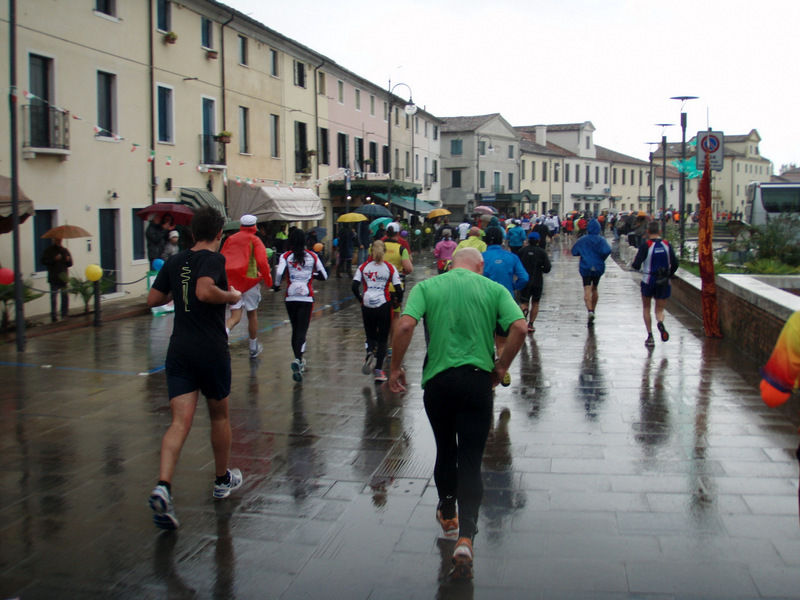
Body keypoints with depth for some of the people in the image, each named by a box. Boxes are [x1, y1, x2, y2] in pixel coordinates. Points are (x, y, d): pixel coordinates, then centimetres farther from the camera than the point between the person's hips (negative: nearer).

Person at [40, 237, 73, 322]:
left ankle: (65, 315, 17)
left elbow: (70, 264, 16)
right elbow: (43, 261, -6)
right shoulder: (48, 250, 3)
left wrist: (68, 260, -7)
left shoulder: (65, 251, 13)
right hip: (54, 279, -4)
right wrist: (54, 259, -18)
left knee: (65, 297, 8)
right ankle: (54, 316, -4)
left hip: (64, 278, 4)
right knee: (54, 298, -6)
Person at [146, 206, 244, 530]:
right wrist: (232, 296, -10)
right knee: (219, 415, 16)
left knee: (180, 421, -3)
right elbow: (205, 291, -27)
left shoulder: (174, 262, 9)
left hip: (179, 351, 4)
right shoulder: (214, 259, -9)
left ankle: (163, 486, -24)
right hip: (212, 351, -4)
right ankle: (222, 479, 33)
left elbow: (153, 300, 12)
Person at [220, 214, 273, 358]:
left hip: (231, 281, 3)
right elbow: (262, 262, -13)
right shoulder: (254, 240, -1)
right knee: (252, 314, 13)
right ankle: (254, 348, 25)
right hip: (250, 280, -3)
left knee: (235, 316, 0)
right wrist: (268, 280, -3)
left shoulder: (230, 239, 12)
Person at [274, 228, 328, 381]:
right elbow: (324, 276, 4)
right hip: (307, 297, -1)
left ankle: (299, 362, 24)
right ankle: (298, 359, -28)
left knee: (295, 329, 16)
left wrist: (276, 285, 1)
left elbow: (279, 272, -17)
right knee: (302, 330, -6)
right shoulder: (312, 256, 2)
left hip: (291, 298, 1)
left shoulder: (286, 256, -1)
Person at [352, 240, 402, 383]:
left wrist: (361, 299, 12)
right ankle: (378, 370, 3)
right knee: (383, 338, 9)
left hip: (367, 305, 1)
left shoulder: (364, 267, 4)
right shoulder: (390, 267, 1)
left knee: (370, 336, 18)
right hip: (384, 305, -1)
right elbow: (398, 289, -6)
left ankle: (369, 353, -15)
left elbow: (355, 286, -3)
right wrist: (398, 301, 12)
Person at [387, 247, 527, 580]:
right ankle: (465, 539, -10)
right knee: (471, 461, 1)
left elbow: (405, 325, -10)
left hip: (438, 379, 1)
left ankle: (448, 516, 40)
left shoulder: (426, 287, 4)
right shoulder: (493, 288, 6)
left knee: (445, 452, 21)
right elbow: (519, 327, -7)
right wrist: (501, 367, 4)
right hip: (477, 379, -1)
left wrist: (395, 368, 0)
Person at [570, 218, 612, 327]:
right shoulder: (601, 240, -4)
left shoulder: (582, 240, 0)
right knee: (594, 289, 21)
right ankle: (593, 311, 30)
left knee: (587, 291, -10)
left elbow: (574, 252, 2)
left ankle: (590, 311, -32)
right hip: (598, 268, 2)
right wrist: (602, 259, -2)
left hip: (585, 268, -2)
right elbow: (607, 251, -20)